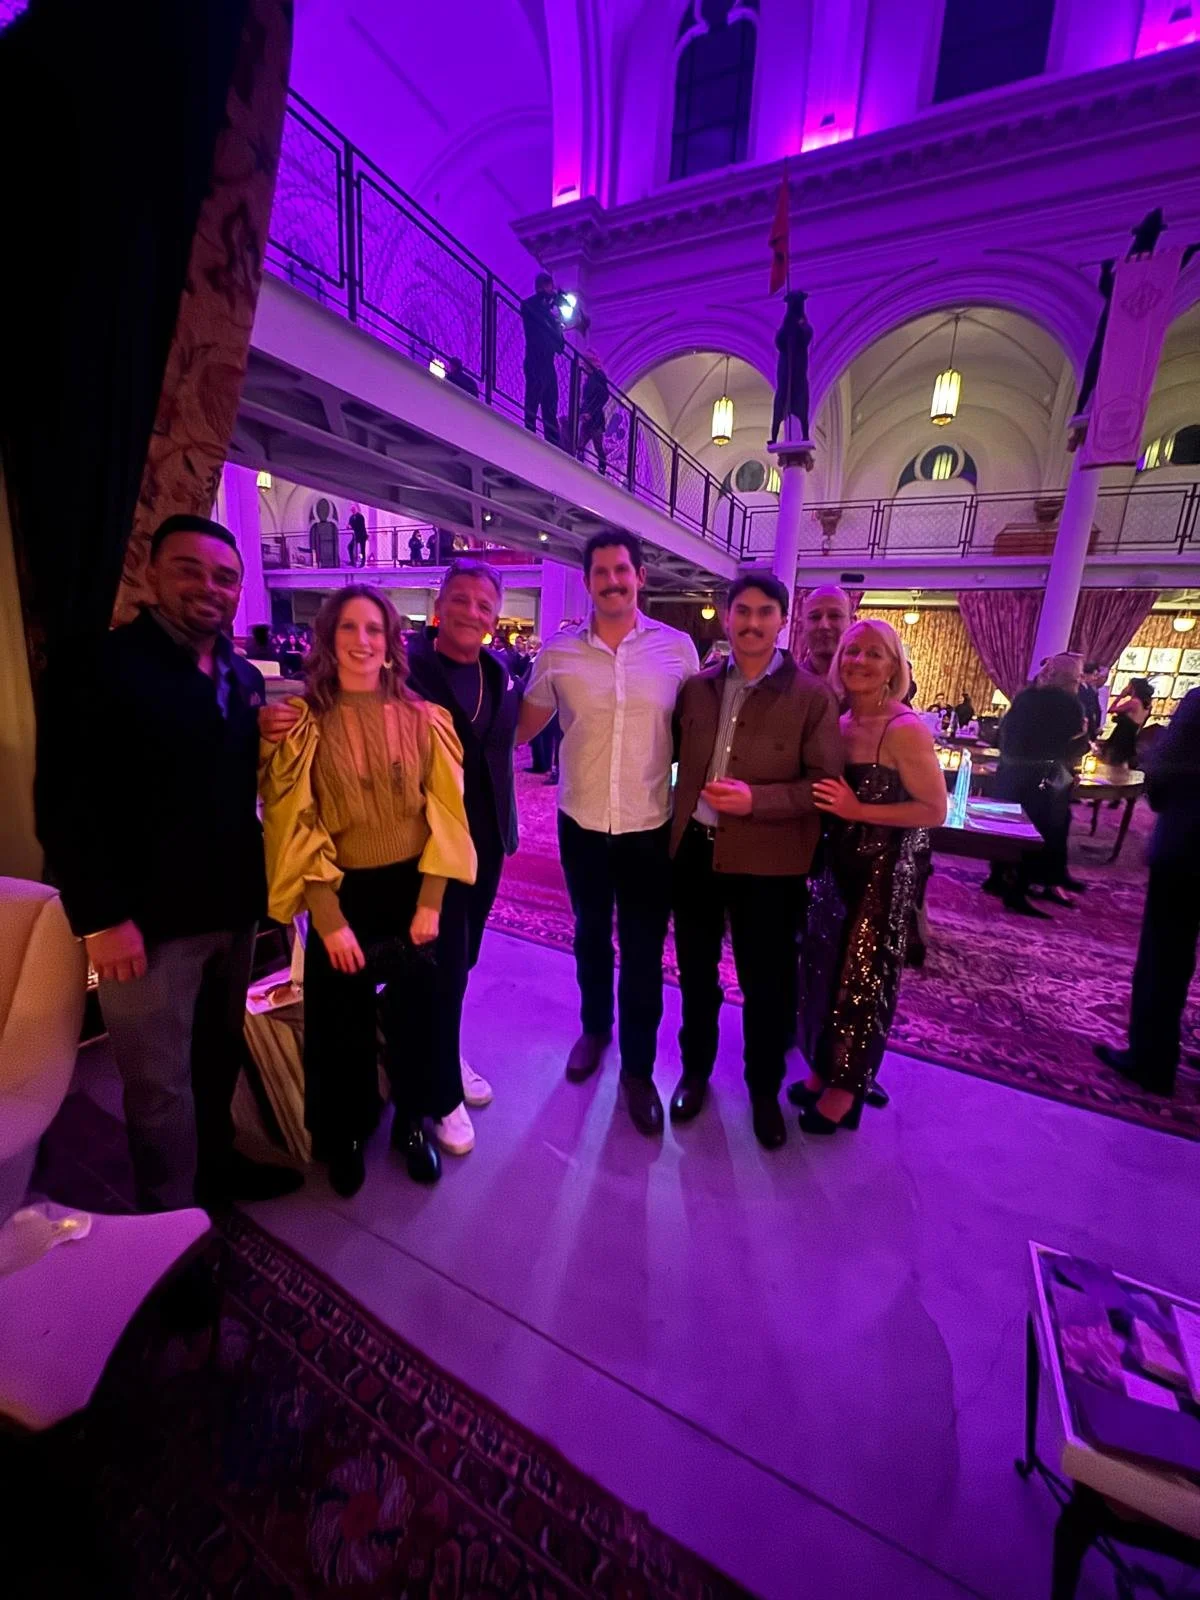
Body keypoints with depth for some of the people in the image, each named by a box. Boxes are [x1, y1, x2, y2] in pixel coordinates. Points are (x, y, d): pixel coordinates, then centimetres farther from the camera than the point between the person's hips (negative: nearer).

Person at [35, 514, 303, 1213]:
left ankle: (218, 1165, 43)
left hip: (232, 908, 6)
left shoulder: (246, 679, 10)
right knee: (161, 1085, 10)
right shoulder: (97, 667, -9)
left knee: (220, 1056, 20)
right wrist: (101, 918, -16)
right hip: (149, 919, -5)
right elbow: (65, 805, -13)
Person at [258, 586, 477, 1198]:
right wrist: (329, 920, -11)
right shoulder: (302, 724, -5)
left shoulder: (423, 719, -2)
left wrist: (430, 902, -8)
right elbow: (297, 828, -7)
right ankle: (346, 1136, 40)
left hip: (412, 889, 1)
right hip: (342, 895, -1)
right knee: (342, 1022, 13)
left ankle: (413, 1122, 39)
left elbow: (442, 816, -2)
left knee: (417, 1012, 13)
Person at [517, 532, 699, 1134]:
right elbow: (521, 727, 6)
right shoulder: (557, 651, -3)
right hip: (581, 824, 2)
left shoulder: (677, 648, -4)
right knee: (591, 936, 21)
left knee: (643, 954, 9)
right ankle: (593, 1028, 47)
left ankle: (638, 1068, 30)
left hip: (650, 827, -1)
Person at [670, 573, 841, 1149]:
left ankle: (764, 1089, 38)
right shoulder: (696, 687, 4)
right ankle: (695, 1069, 43)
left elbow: (827, 784, -11)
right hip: (692, 851, 4)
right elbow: (671, 754, 13)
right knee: (696, 971, 20)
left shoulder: (812, 696, -7)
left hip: (768, 863, -3)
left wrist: (758, 799, -24)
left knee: (765, 984, 12)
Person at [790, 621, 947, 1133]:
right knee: (824, 967, 16)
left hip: (884, 871, -6)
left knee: (862, 977, 9)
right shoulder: (838, 722, 3)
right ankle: (823, 1068, 37)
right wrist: (828, 803, -4)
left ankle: (846, 1086, 31)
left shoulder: (905, 729, -18)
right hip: (838, 862, 7)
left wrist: (858, 810, -24)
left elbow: (935, 809, -17)